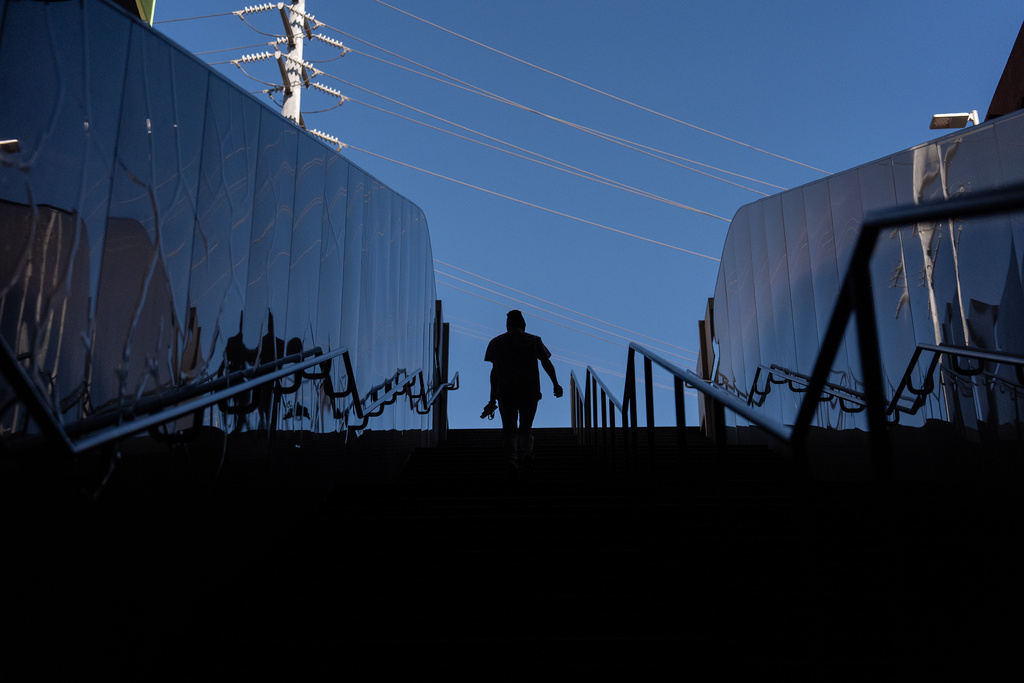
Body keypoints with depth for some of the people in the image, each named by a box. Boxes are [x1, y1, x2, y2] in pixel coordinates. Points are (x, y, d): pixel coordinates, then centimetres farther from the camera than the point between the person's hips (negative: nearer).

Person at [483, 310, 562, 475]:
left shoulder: (496, 342, 10)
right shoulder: (534, 340, 11)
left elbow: (494, 372, 6)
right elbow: (547, 363, 3)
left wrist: (492, 400, 7)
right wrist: (556, 384, 12)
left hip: (505, 392, 0)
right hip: (530, 391, 1)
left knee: (509, 430, 7)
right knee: (526, 429, 11)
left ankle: (511, 459, -18)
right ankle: (526, 452, -19)